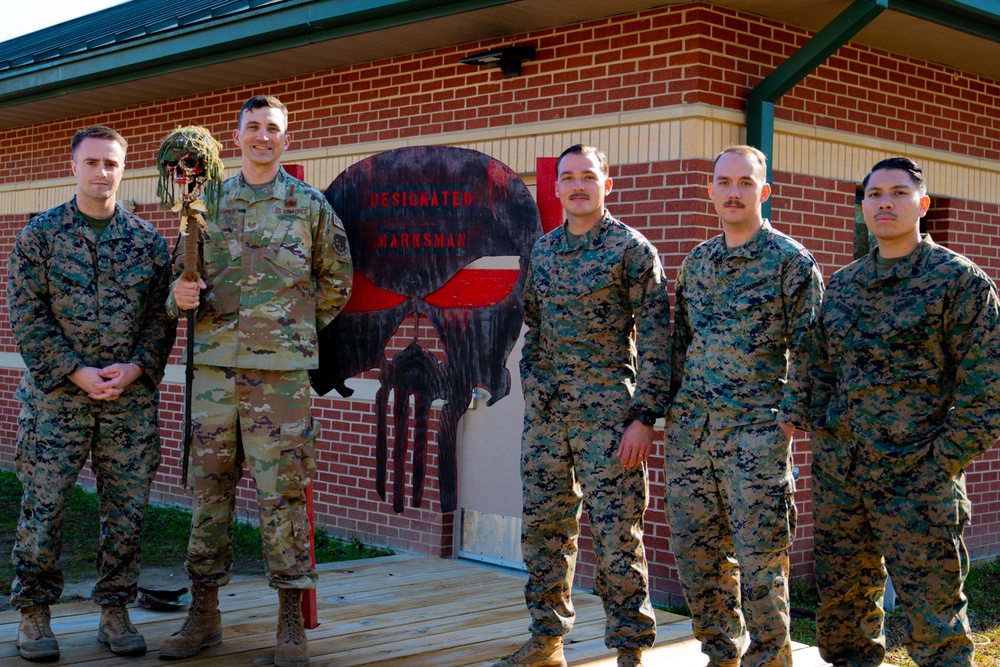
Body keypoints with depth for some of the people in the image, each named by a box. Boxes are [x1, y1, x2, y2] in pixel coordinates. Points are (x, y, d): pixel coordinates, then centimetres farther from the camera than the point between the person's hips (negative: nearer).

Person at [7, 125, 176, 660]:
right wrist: (77, 373, -12)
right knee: (43, 506, 1)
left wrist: (135, 368, -9)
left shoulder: (148, 240, 7)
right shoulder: (40, 233, 1)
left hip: (131, 397, 2)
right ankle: (34, 615, 16)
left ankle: (114, 611, 19)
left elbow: (163, 315, 6)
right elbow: (26, 315, -3)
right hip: (56, 395, -2)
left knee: (127, 510, 6)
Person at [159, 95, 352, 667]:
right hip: (215, 365, 3)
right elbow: (182, 272, 15)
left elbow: (336, 278, 13)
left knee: (283, 491, -2)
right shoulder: (211, 202, 11)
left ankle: (292, 620, 7)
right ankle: (204, 614, 18)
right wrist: (180, 295, -7)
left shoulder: (310, 204, 4)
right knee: (210, 488, 7)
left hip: (281, 370, -3)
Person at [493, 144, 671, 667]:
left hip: (607, 413, -5)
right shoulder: (542, 250, 12)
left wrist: (644, 417, -14)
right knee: (542, 529, 11)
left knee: (616, 536, -3)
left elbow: (656, 340, -8)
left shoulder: (632, 249, -5)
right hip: (544, 413, 6)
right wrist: (531, 389, 14)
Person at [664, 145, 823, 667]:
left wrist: (791, 417, -11)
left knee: (759, 555, -2)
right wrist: (672, 408, 13)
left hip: (755, 428, -5)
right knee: (693, 548, 9)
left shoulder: (792, 261, -2)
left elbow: (806, 349, -5)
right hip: (690, 427, 5)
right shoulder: (696, 261, 14)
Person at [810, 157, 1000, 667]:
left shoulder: (959, 281, -5)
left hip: (916, 479, -5)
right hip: (836, 474, 6)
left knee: (933, 624, 0)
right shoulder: (841, 284, 12)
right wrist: (824, 442, 8)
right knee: (842, 608, 14)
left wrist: (937, 466, -12)